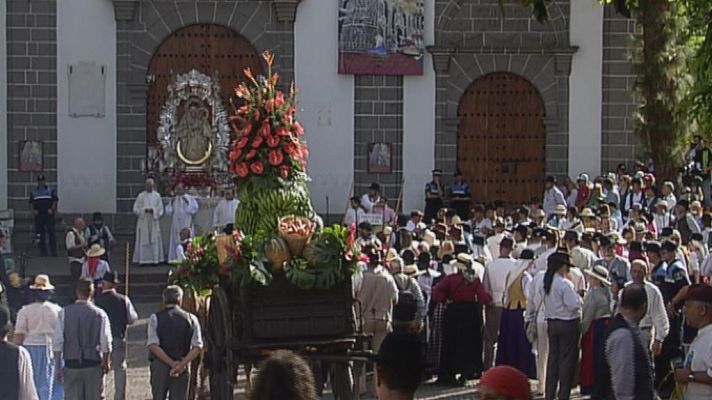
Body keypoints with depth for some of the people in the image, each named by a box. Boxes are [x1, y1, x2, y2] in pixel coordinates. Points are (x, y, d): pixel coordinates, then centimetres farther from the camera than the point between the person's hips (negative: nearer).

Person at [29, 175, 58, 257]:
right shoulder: (33, 191, 15)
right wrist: (33, 210, -1)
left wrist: (52, 209, -9)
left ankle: (53, 251, -6)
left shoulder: (51, 190, 7)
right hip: (38, 215, 3)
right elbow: (31, 202, 15)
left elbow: (55, 200, 3)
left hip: (49, 214, -3)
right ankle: (43, 251, 5)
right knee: (40, 233, 1)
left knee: (51, 233, -7)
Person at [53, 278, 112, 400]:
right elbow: (106, 344, -3)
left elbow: (57, 342, -3)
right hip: (93, 365, 0)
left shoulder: (64, 313, -2)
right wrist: (105, 363, 11)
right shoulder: (100, 314, -3)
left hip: (71, 364, 0)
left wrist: (57, 366, 3)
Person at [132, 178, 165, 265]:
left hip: (154, 221, 2)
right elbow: (135, 209, 1)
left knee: (154, 241, -1)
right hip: (143, 221, -2)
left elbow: (160, 209, 6)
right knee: (143, 241, -4)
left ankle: (155, 259, 2)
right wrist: (144, 210, -15)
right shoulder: (141, 196, 2)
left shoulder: (157, 196, 7)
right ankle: (143, 260, -3)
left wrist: (153, 210, -12)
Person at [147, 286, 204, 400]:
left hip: (159, 365, -1)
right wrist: (182, 364, -10)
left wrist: (172, 364, -11)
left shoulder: (155, 318, -1)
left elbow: (153, 345, -11)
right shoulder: (191, 319, 3)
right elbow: (198, 347, -6)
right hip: (183, 368, 1)